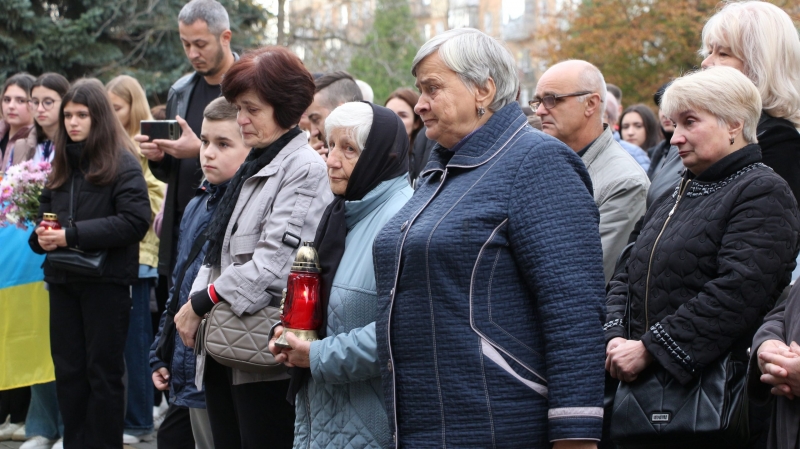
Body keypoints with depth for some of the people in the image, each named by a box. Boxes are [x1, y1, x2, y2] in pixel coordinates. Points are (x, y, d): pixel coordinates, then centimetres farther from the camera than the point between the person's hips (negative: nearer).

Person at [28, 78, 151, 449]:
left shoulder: (122, 163, -7)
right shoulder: (61, 164, 14)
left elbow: (135, 220, -17)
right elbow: (45, 213, 19)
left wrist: (73, 234, -20)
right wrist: (41, 237, -5)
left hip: (106, 280, -6)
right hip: (63, 279, 6)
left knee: (103, 372, 2)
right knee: (68, 370, 8)